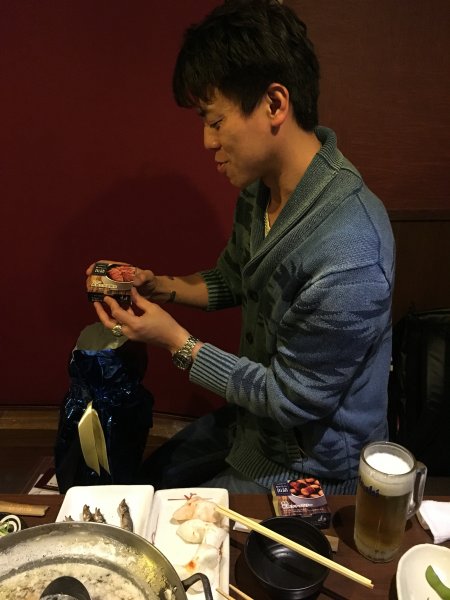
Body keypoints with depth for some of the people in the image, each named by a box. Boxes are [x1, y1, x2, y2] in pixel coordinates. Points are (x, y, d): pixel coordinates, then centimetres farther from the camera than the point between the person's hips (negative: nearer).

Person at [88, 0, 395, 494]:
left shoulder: (348, 257, -37)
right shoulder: (260, 186, -9)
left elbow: (292, 401, -25)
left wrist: (176, 341, -22)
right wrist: (163, 287, -7)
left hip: (312, 465, -7)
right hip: (254, 417, 8)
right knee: (147, 482, 22)